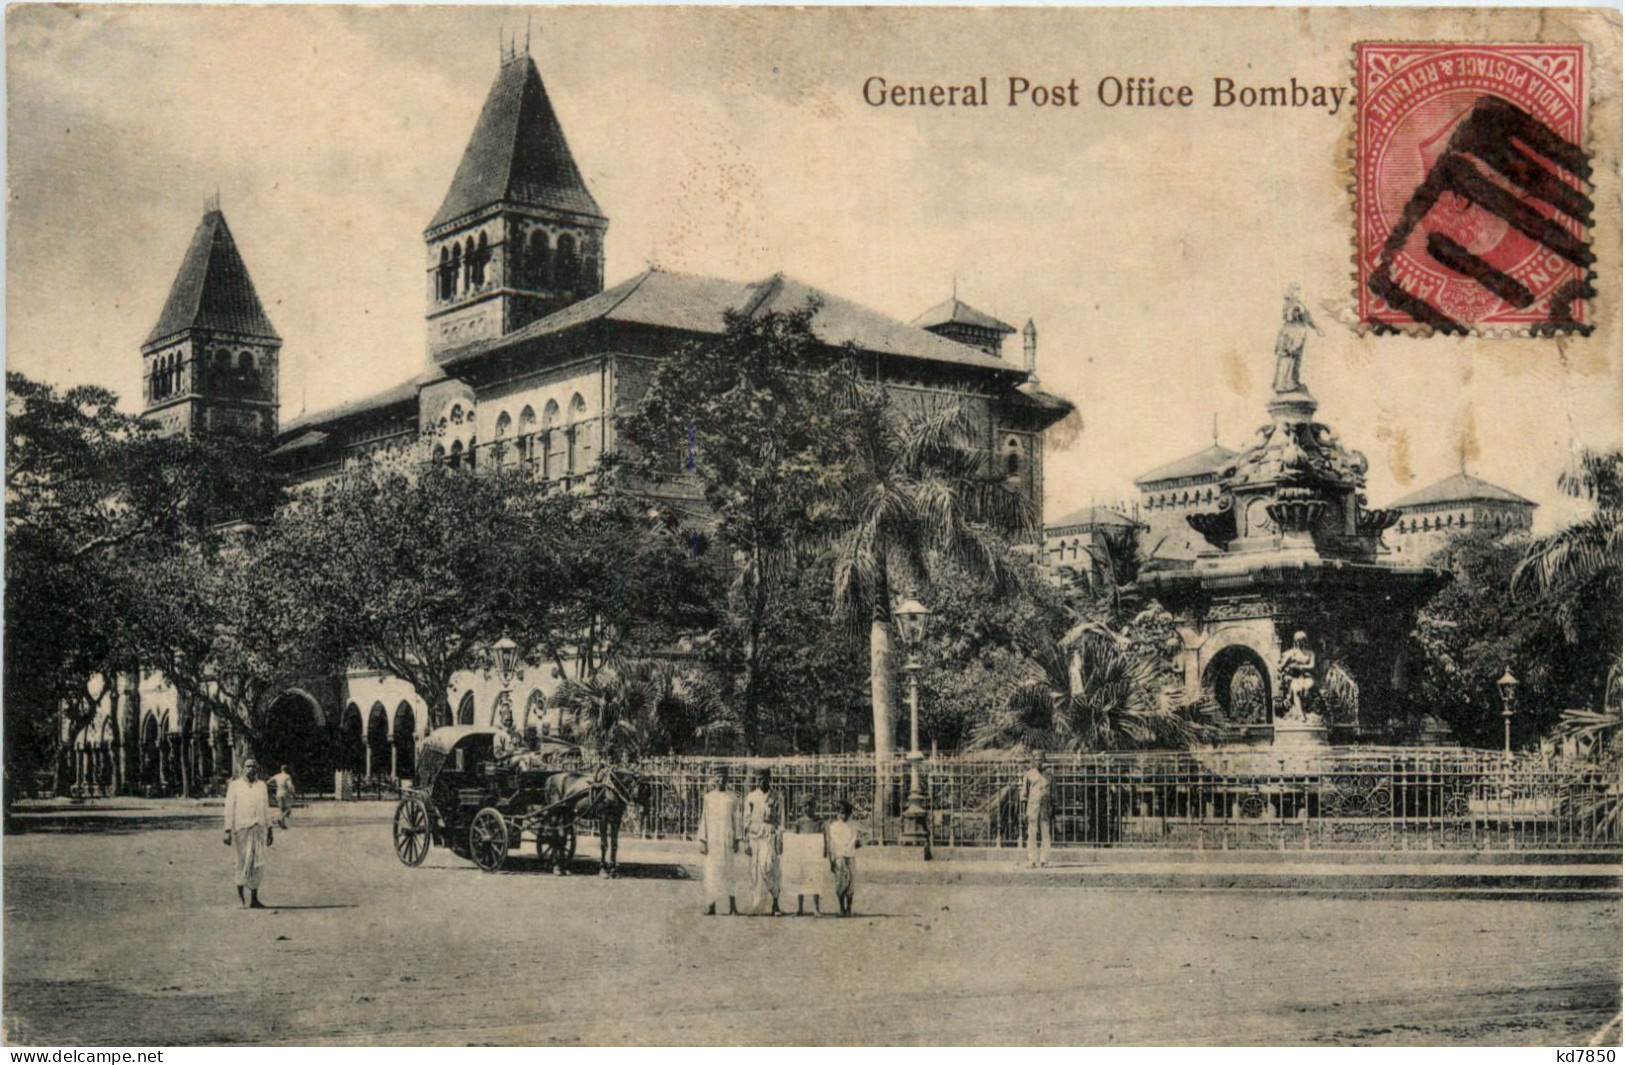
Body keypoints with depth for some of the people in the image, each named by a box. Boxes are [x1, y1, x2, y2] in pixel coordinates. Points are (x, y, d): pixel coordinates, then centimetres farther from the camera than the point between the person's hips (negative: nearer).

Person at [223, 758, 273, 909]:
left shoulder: (261, 785, 13)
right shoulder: (235, 786, 2)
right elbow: (229, 809, -1)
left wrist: (269, 830, 14)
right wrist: (228, 831, -8)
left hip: (259, 829, 4)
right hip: (242, 829, -4)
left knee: (258, 864, 1)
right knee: (243, 862, -2)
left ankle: (254, 899, 7)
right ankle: (240, 896, 14)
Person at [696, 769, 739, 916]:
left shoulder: (732, 798, 6)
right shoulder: (708, 797, 4)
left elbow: (735, 819, 9)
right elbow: (703, 820, 3)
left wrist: (736, 840, 5)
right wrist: (703, 841, -3)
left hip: (726, 837, 0)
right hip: (711, 838, 0)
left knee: (726, 870, -4)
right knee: (711, 870, 0)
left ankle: (732, 905, -1)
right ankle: (711, 905, 4)